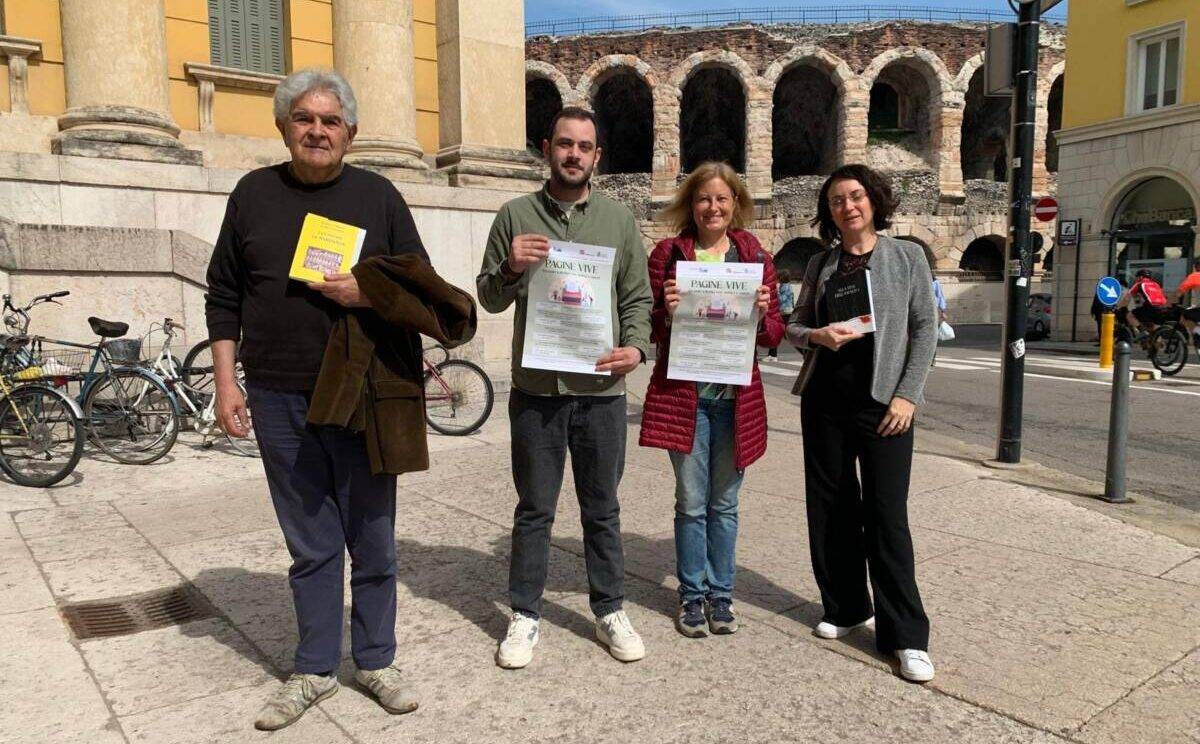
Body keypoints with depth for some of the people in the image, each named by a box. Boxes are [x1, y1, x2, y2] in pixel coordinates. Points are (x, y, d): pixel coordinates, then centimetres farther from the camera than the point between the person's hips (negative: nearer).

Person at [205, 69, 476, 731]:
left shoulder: (378, 196, 4)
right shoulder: (254, 193, 8)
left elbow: (424, 288, 4)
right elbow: (224, 296, 10)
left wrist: (365, 293, -14)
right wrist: (226, 381, 3)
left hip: (363, 395, -1)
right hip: (279, 401, 1)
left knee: (373, 540, 8)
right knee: (310, 545, 11)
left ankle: (375, 660, 26)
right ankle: (315, 669, 26)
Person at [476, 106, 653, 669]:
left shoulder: (618, 220, 7)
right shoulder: (515, 216, 5)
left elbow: (638, 298, 7)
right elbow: (489, 298, 6)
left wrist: (635, 347, -11)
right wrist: (510, 269, -15)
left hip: (601, 390, 1)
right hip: (535, 389, 0)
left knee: (602, 510, 12)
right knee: (534, 510, 10)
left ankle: (610, 612, 27)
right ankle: (525, 616, 24)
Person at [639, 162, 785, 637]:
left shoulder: (755, 256, 6)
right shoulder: (668, 253, 2)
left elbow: (774, 335, 7)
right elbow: (649, 327, 4)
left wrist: (762, 314, -13)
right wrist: (667, 312, -17)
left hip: (736, 396, 2)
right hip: (683, 394, -1)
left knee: (725, 503, 12)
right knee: (691, 501, 5)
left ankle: (721, 593, 27)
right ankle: (692, 595, 22)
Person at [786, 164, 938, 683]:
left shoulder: (907, 257, 3)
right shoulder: (820, 264, 11)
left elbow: (925, 329, 0)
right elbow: (794, 327, 13)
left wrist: (908, 394, -9)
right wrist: (817, 336, -11)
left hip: (881, 402, -3)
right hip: (824, 400, 4)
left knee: (886, 514, -6)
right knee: (829, 507, 8)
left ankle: (905, 635, 4)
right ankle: (845, 609, 24)